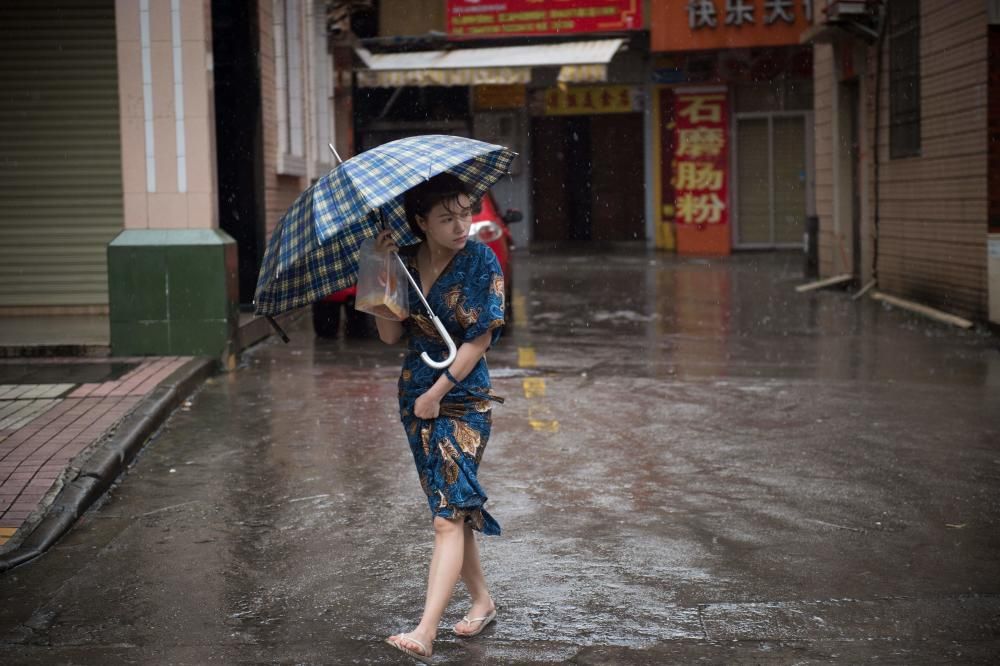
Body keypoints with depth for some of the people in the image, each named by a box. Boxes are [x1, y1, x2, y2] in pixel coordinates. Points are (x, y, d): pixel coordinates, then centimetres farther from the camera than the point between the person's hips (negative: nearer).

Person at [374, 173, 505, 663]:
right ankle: (482, 600, 31)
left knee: (449, 514, -12)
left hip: (464, 398, -5)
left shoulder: (481, 261, -10)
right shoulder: (406, 262, 1)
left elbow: (480, 338, -12)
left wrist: (438, 392, -12)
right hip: (415, 395, 5)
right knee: (452, 508, 14)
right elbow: (390, 336, -2)